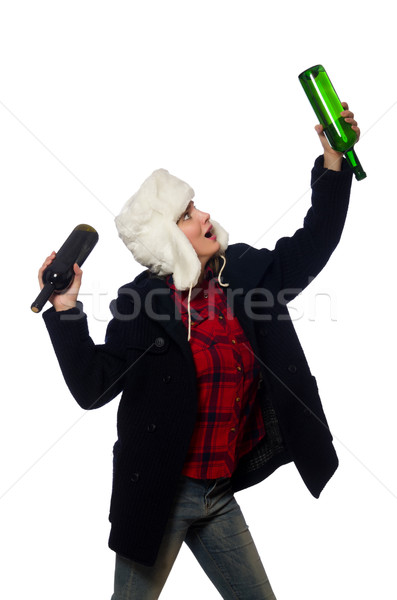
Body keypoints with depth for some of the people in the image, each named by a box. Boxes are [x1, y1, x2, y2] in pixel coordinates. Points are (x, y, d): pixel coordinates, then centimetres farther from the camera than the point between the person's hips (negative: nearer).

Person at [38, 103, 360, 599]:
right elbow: (93, 387, -17)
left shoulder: (243, 274, 0)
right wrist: (65, 308, -26)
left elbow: (312, 245, 7)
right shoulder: (141, 302, -14)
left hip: (220, 494, 5)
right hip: (159, 495, -4)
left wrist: (333, 158, 1)